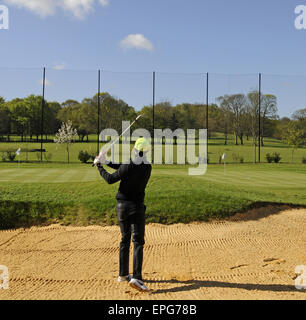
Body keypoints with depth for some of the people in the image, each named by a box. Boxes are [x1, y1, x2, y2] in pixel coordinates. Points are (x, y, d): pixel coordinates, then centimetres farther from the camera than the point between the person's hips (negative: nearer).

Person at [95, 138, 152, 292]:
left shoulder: (128, 166, -12)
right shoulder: (148, 168, -2)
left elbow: (110, 179, -2)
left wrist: (100, 167, 13)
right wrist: (105, 161, 11)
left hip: (122, 206, 1)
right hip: (137, 207, -1)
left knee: (125, 240, 14)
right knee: (138, 242, -3)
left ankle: (123, 274, 25)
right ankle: (136, 277, -16)